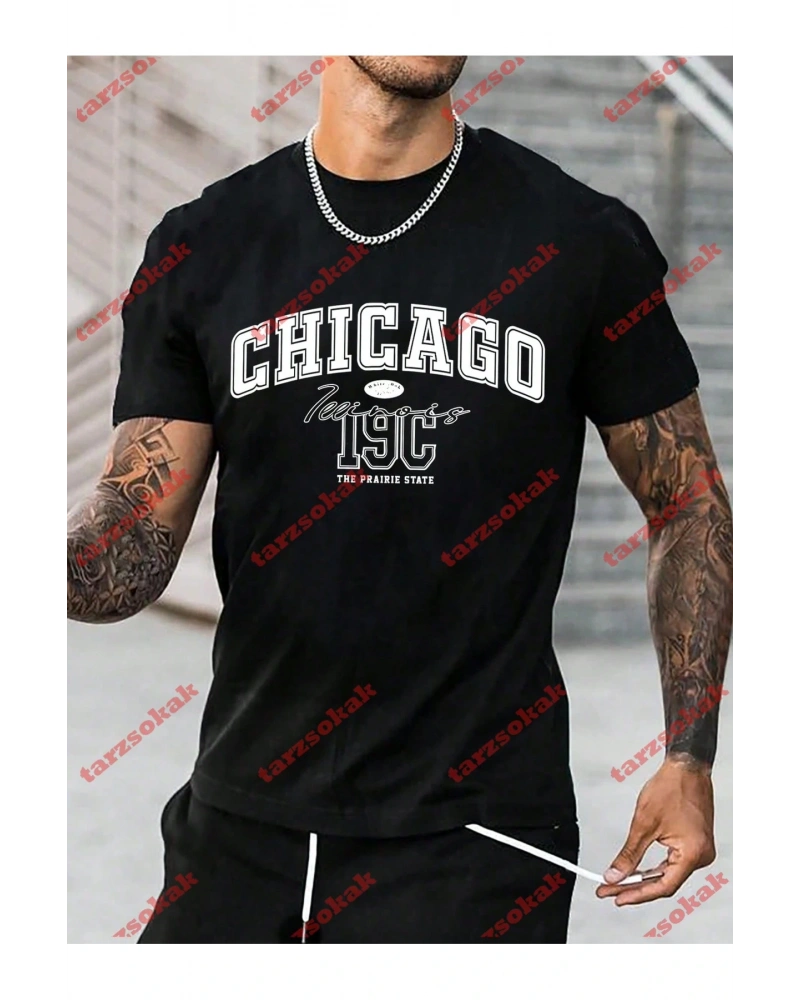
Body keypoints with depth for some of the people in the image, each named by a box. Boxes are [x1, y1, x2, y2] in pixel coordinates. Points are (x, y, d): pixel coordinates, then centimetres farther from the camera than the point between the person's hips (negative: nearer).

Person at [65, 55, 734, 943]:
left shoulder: (583, 241, -2)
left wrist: (689, 758, -4)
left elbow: (690, 505, 5)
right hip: (239, 826, 2)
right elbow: (135, 542, -2)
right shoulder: (200, 247, 1)